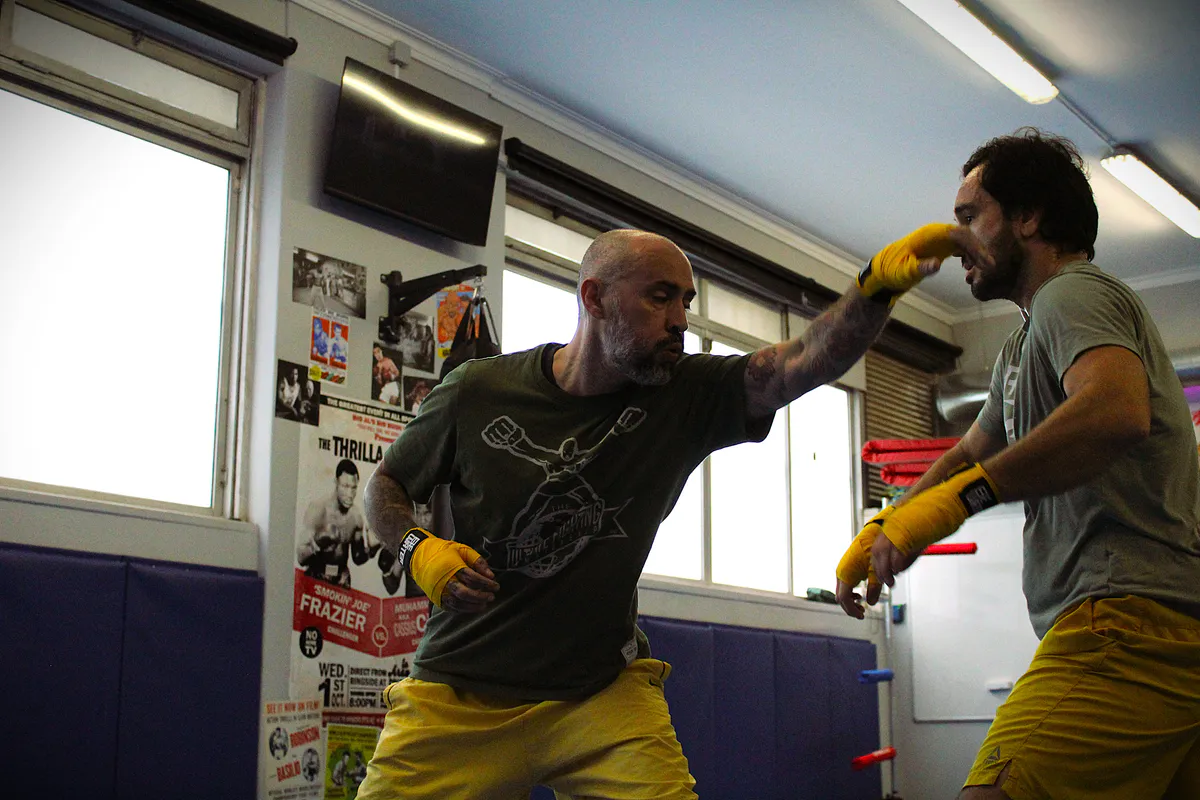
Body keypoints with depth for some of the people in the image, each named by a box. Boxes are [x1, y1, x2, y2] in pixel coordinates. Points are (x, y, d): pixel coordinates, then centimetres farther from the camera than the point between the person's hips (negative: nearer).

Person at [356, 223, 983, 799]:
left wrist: (879, 283, -35)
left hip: (602, 694, 1)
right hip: (460, 695, 0)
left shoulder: (684, 395, -4)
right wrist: (418, 549, -13)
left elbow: (806, 362, -19)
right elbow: (384, 486, 7)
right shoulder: (477, 392, -7)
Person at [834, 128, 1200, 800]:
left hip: (1128, 618, -11)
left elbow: (1115, 412, -24)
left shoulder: (1073, 293, -3)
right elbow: (969, 456, 37)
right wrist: (882, 531, 23)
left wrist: (961, 497, -25)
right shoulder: (1025, 346, 30)